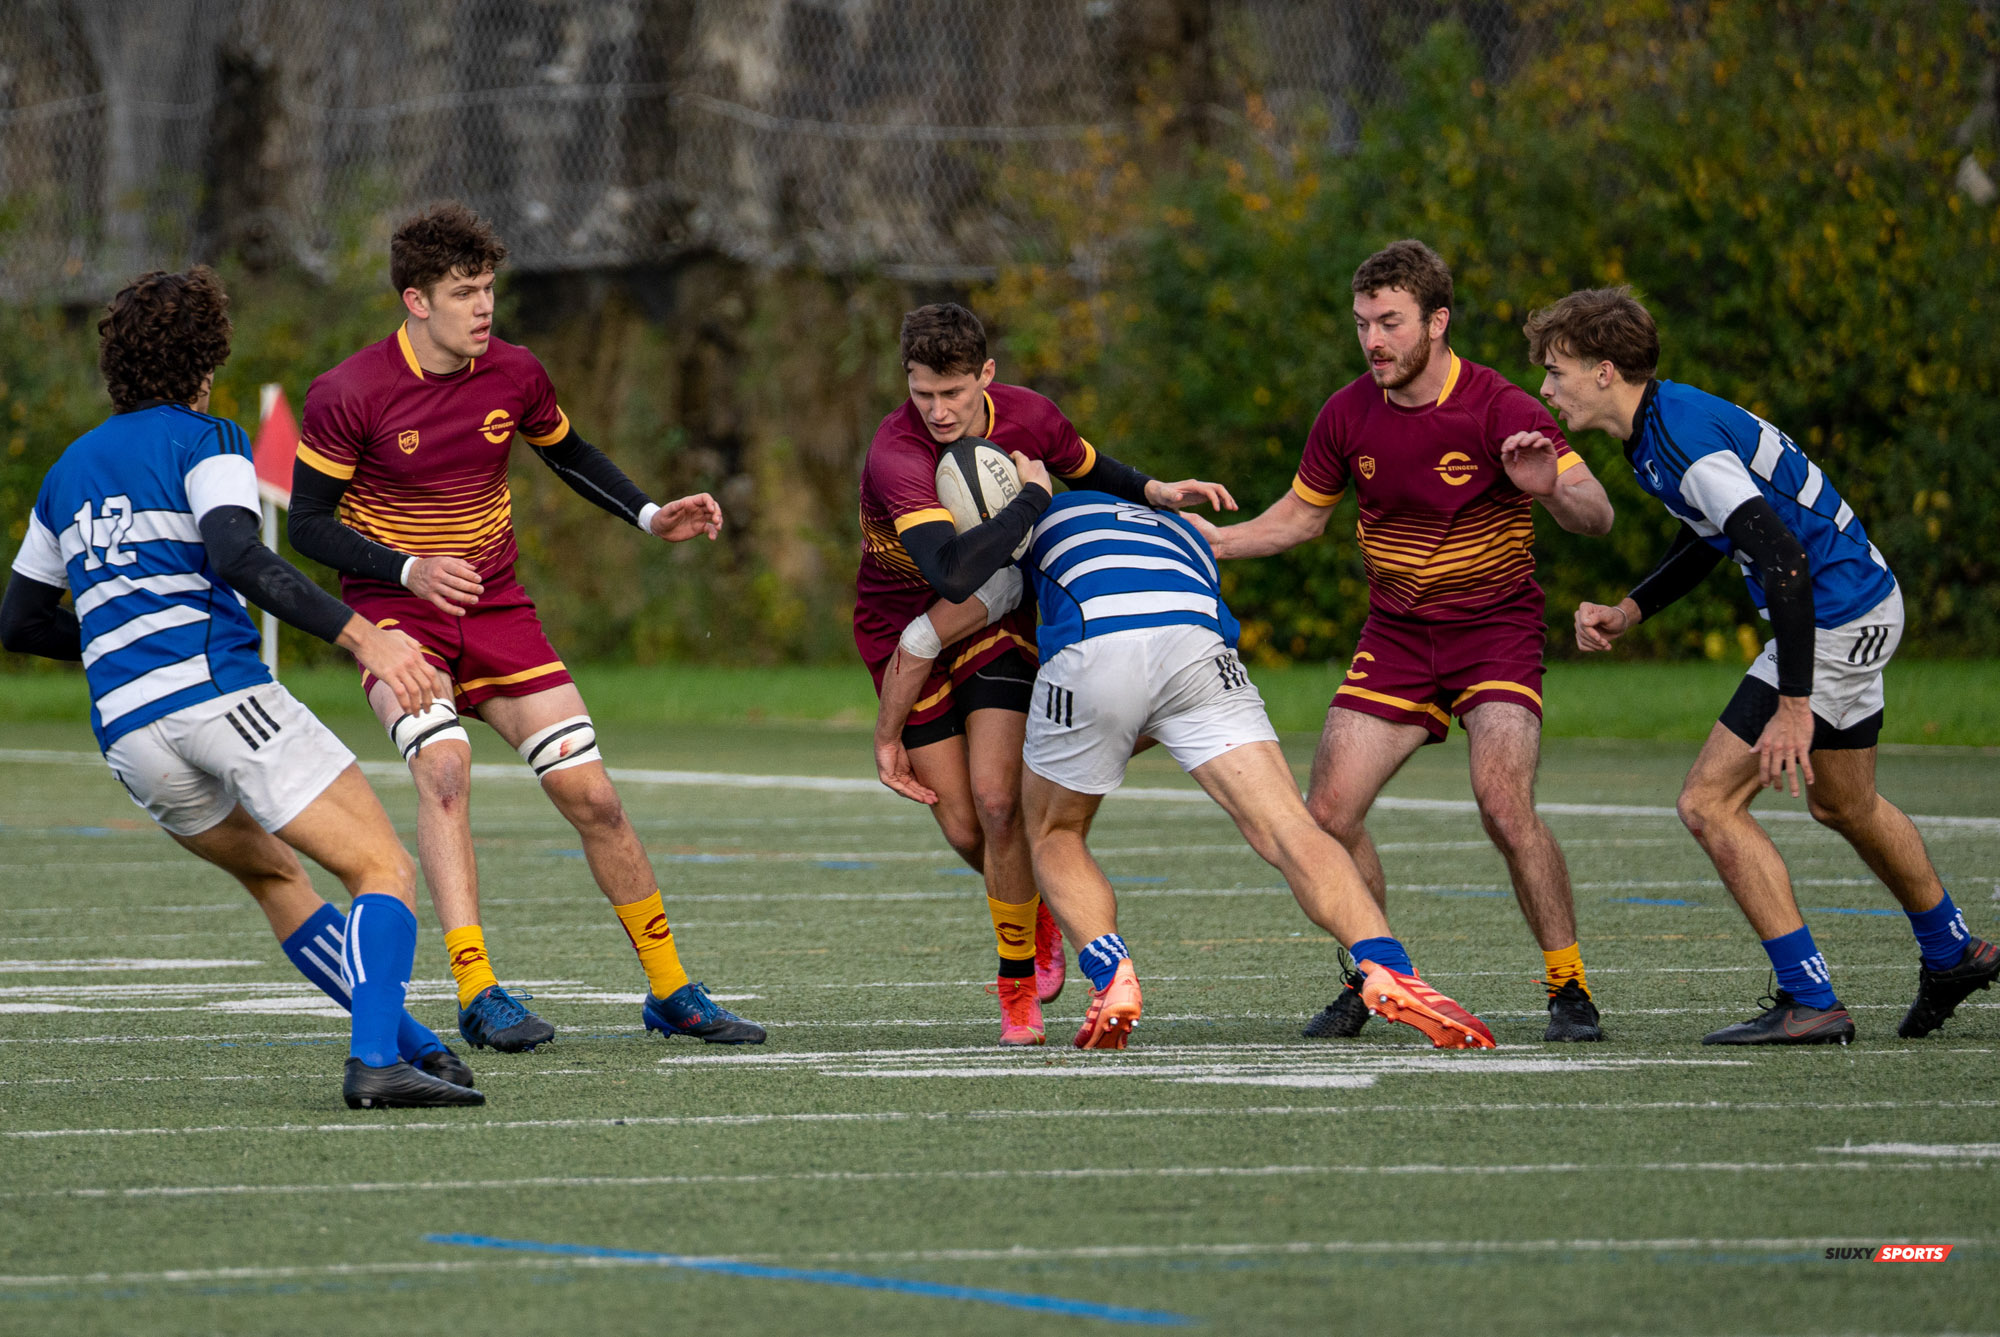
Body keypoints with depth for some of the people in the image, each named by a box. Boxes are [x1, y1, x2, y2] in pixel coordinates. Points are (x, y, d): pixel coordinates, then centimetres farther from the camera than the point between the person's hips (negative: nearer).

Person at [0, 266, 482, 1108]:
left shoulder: (71, 469, 23)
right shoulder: (204, 442, 3)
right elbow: (236, 556, -16)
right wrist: (360, 635, -21)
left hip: (128, 734, 7)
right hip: (221, 692, -7)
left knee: (274, 873, 26)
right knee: (385, 872, -7)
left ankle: (414, 1047, 17)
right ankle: (377, 1060, -30)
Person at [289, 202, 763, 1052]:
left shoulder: (514, 375, -2)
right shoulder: (346, 396, -15)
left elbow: (569, 455, 18)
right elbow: (308, 522, -10)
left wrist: (651, 517, 3)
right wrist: (410, 569, -24)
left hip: (495, 609, 4)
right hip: (394, 609, -4)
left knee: (589, 792, -3)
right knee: (443, 765, -30)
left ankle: (671, 992, 11)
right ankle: (479, 997, -29)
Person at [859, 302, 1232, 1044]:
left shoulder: (1027, 417, -13)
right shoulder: (895, 457, -33)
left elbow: (1085, 468, 12)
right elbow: (954, 572, -47)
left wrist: (1154, 492, -6)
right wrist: (1030, 498, -37)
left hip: (996, 623, 2)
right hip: (905, 634, -2)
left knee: (998, 802, -14)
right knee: (963, 830, -2)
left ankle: (1018, 986, 1)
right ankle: (1037, 903, 32)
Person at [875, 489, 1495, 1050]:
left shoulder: (1039, 523, 38)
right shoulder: (1187, 540, 44)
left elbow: (915, 649, 36)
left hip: (1089, 656, -1)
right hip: (1198, 651, 1)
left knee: (1053, 834, 23)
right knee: (1287, 830, -4)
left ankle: (1113, 980, 2)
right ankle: (1386, 970, -25)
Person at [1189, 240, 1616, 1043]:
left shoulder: (1498, 408, -18)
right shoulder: (1347, 416, -2)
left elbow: (1596, 516, -21)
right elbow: (1301, 516, 14)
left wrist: (1550, 487, -43)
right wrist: (1208, 539, 1)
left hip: (1495, 628, -5)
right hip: (1395, 636, 5)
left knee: (1505, 805, -24)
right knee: (1329, 813, -6)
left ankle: (1569, 989, -9)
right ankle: (1367, 982, 15)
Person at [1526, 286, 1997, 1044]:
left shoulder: (1685, 439, -25)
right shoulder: (1655, 427, 7)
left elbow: (1785, 560, -31)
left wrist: (1794, 705, -32)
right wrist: (1628, 612, 12)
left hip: (1836, 622, -11)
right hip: (1864, 605, 11)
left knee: (1709, 803, -9)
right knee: (1842, 804, 28)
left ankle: (1809, 1004, -7)